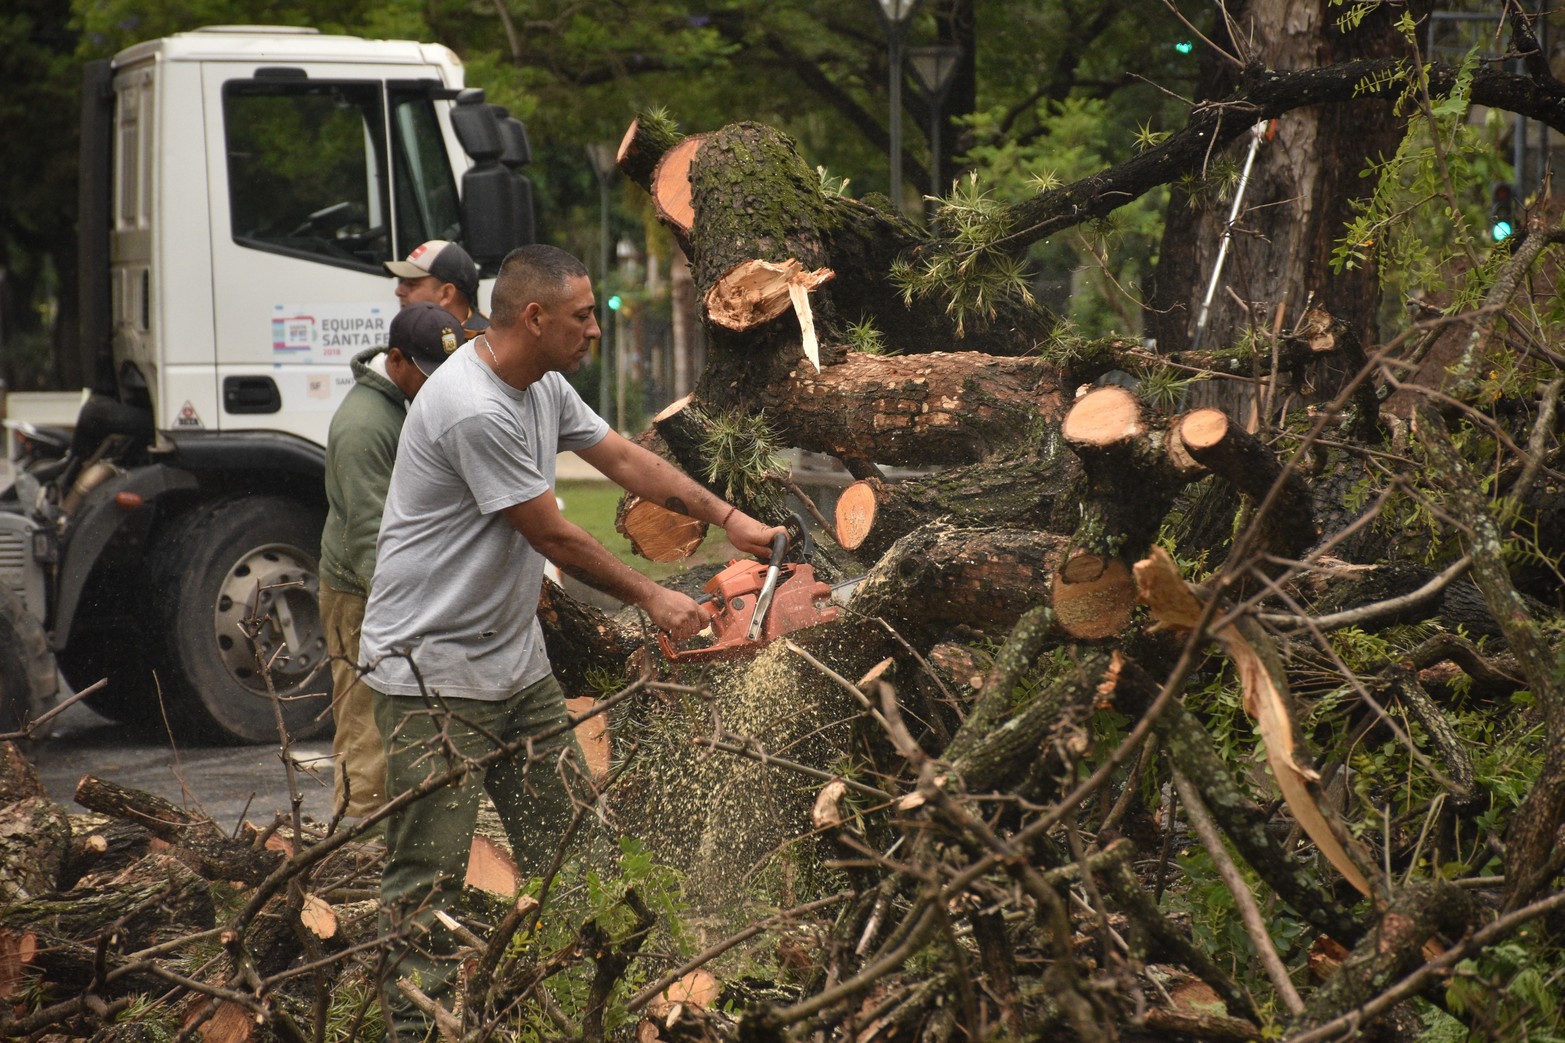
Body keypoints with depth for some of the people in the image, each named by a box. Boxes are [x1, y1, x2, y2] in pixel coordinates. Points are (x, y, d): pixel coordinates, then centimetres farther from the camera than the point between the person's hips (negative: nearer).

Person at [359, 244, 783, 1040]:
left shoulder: (544, 388, 7)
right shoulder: (475, 410, -24)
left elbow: (624, 459, 20)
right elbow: (553, 538, -16)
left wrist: (727, 519, 19)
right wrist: (652, 600, -4)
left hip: (515, 659, 10)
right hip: (433, 669, -10)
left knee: (566, 846, 10)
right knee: (429, 874, -7)